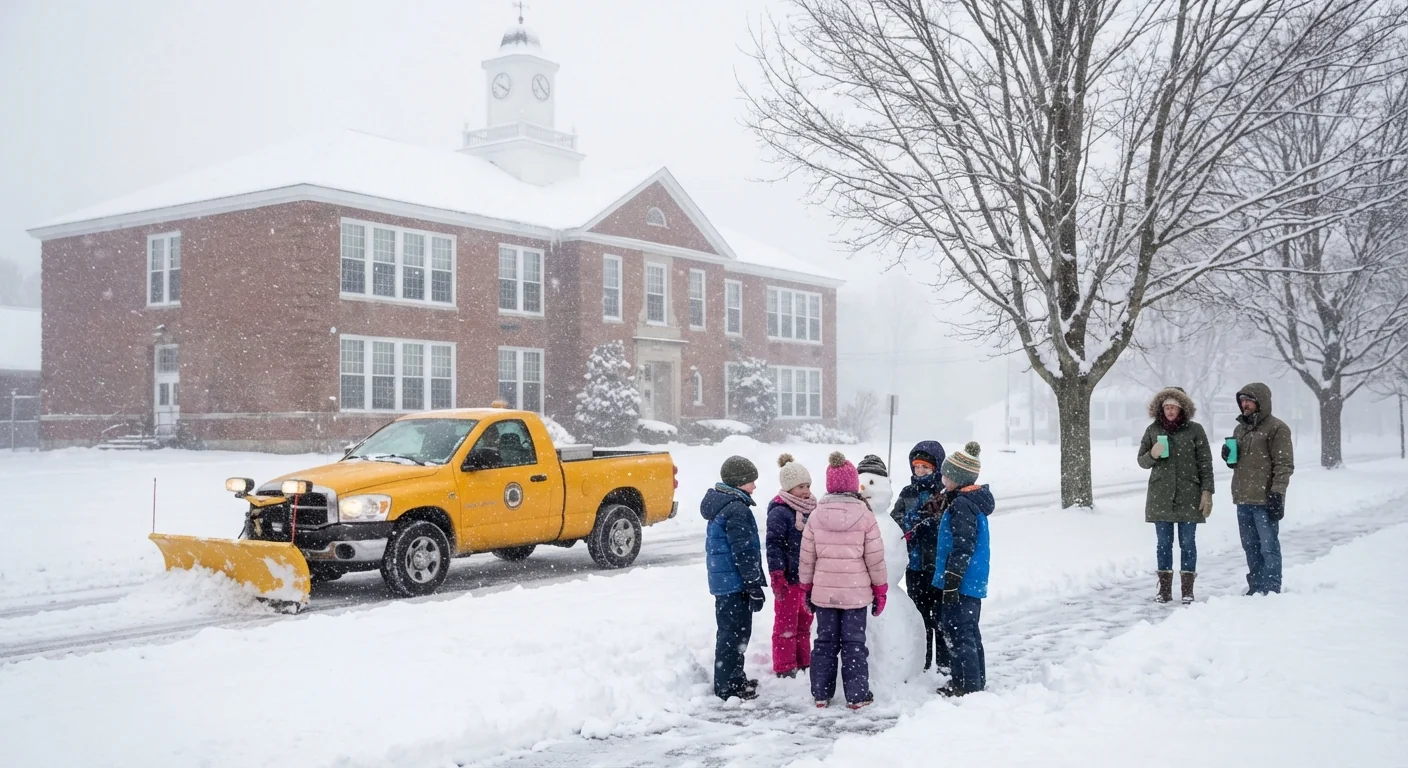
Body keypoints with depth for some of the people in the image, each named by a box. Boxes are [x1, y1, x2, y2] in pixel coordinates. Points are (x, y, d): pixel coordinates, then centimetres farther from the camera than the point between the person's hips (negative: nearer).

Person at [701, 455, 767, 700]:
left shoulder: (720, 505, 15)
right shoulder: (737, 510, -18)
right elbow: (743, 552, -20)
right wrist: (755, 587, -17)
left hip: (722, 581, 10)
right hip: (735, 582, -10)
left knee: (733, 631, 19)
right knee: (734, 633, -3)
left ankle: (734, 678, 30)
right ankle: (727, 687, 2)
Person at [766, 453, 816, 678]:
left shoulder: (810, 509, 10)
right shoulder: (779, 512, -15)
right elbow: (774, 546, -17)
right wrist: (777, 577, -20)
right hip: (789, 578, -8)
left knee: (804, 622, 17)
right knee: (786, 623, 2)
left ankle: (803, 662, 29)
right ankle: (784, 667, 11)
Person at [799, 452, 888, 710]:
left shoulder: (816, 515, -2)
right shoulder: (865, 516, -9)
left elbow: (807, 556, 3)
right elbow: (875, 557, -5)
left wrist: (807, 586, 15)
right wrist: (880, 589, 6)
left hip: (823, 591, 2)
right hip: (856, 592, -2)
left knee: (825, 642, 11)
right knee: (854, 643, 6)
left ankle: (821, 694, 16)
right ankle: (857, 695, 9)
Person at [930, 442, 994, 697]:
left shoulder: (962, 505, -18)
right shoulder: (974, 501, 13)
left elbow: (962, 548, -22)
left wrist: (951, 582, -20)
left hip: (961, 582, -10)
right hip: (973, 582, 10)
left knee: (957, 631, -3)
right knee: (969, 630, 17)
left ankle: (967, 683, 2)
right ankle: (976, 680, 26)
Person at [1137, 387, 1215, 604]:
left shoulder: (1195, 430, -1)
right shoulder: (1153, 430, 5)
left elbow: (1205, 463, -1)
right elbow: (1142, 461, 12)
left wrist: (1207, 492, -7)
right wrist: (1152, 455, -11)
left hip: (1188, 496, -2)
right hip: (1160, 496, 2)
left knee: (1187, 543, 3)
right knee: (1163, 543, 6)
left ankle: (1187, 590, 10)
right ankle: (1164, 588, 13)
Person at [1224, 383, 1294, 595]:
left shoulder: (1276, 428, -6)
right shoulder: (1240, 428, 17)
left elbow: (1284, 465, -10)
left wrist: (1277, 493, -17)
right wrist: (1229, 456, 3)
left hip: (1264, 500, -8)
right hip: (1243, 498, 8)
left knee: (1269, 547, -4)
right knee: (1250, 547, 12)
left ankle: (1271, 591, 0)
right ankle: (1256, 589, 20)